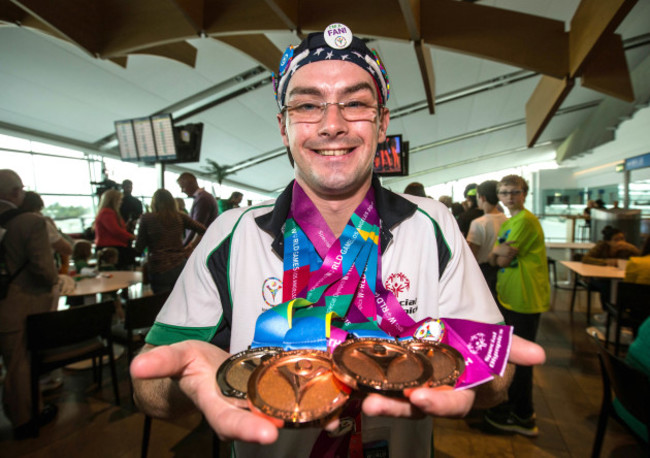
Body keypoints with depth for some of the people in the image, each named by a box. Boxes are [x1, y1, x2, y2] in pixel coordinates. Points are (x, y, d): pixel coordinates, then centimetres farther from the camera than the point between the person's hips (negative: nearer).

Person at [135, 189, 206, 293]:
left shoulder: (147, 218, -2)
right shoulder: (180, 216, 4)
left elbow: (139, 248, 2)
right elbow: (203, 230, 3)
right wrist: (191, 246, 7)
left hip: (159, 270, -2)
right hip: (179, 266, 2)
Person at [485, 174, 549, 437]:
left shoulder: (525, 220, -16)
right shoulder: (507, 223, 14)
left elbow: (504, 259, -19)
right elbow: (494, 259, 10)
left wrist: (499, 252, 0)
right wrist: (500, 252, -10)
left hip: (526, 298, -9)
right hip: (510, 296, 9)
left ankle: (523, 417, 20)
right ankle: (514, 401, 38)